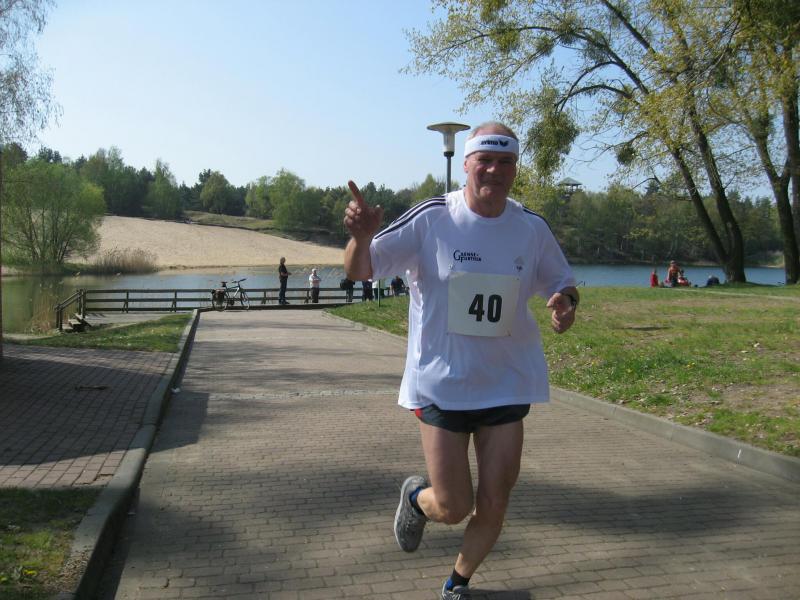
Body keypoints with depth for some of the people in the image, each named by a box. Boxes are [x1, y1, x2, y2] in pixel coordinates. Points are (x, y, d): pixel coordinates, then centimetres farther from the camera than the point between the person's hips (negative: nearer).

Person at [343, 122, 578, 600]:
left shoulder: (533, 228, -1)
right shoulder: (431, 219, -11)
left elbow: (562, 284, 13)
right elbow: (360, 271, -12)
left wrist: (564, 302, -11)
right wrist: (361, 237, -35)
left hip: (507, 384, 3)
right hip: (441, 383, -3)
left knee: (494, 504, 7)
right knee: (452, 508, -1)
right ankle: (417, 497, 38)